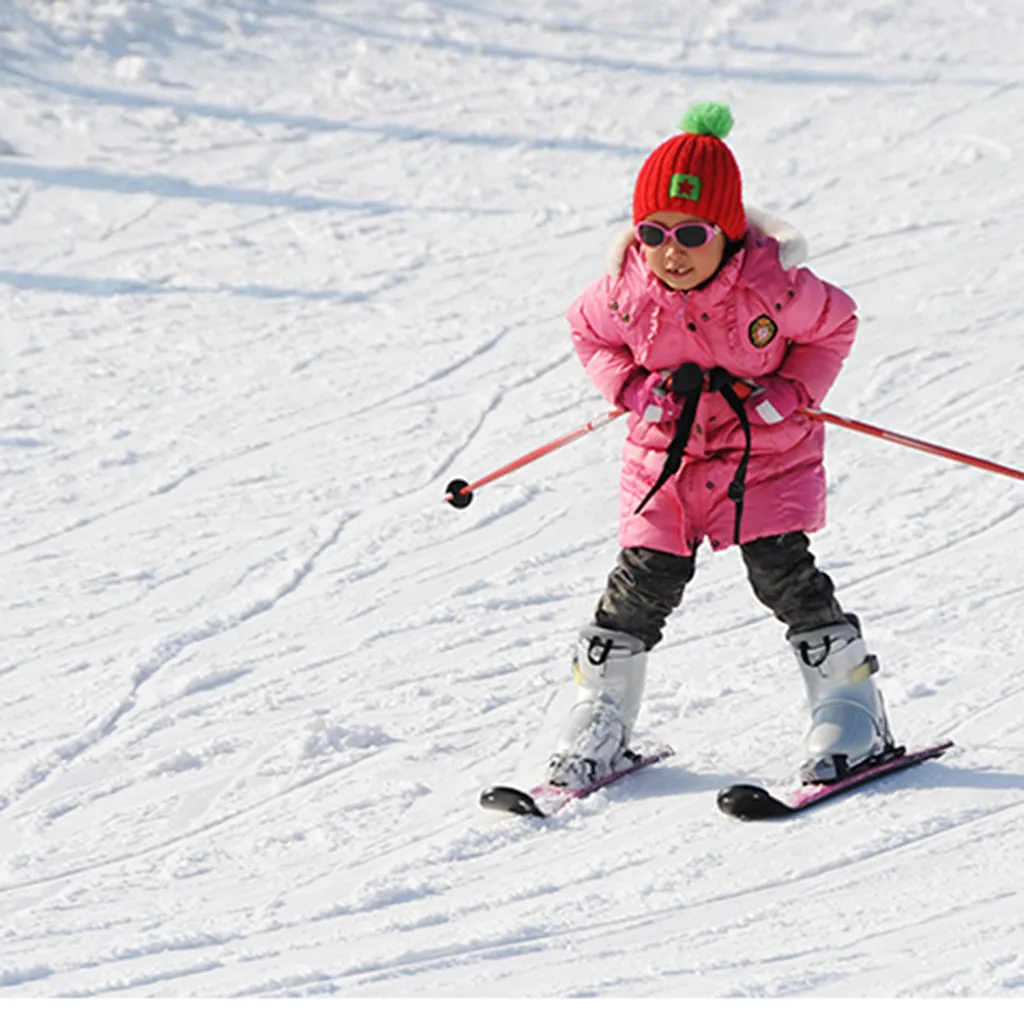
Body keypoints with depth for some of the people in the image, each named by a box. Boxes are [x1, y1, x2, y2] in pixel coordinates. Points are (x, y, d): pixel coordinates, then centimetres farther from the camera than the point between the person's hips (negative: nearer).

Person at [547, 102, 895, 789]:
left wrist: (788, 395, -15)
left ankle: (852, 712, 6)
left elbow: (835, 325, -3)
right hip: (666, 453, 2)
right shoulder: (627, 292, -15)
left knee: (782, 573, -8)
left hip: (768, 451, -2)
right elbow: (589, 332, 6)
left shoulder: (774, 286, -22)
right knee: (645, 583, -2)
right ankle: (600, 720, 13)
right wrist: (636, 389, -10)